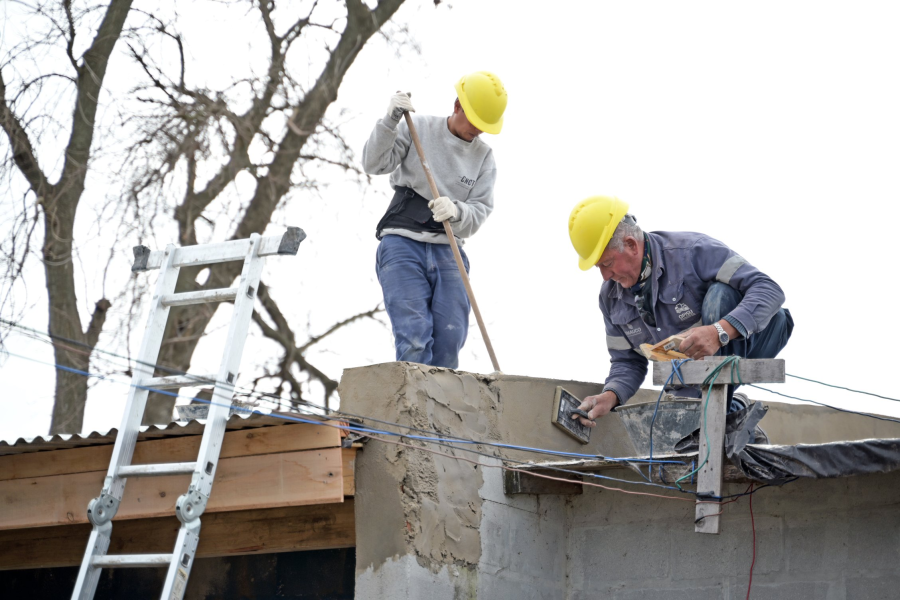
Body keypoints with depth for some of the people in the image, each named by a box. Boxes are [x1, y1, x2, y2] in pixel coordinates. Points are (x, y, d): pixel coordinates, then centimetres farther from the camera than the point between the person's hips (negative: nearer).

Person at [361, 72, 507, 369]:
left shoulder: (484, 157, 10)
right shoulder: (417, 128, 3)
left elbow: (480, 211, 4)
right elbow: (374, 164, -5)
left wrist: (456, 211, -19)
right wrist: (390, 122, -19)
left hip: (447, 253, 3)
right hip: (402, 246, -3)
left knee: (450, 338, -9)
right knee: (414, 337, -17)